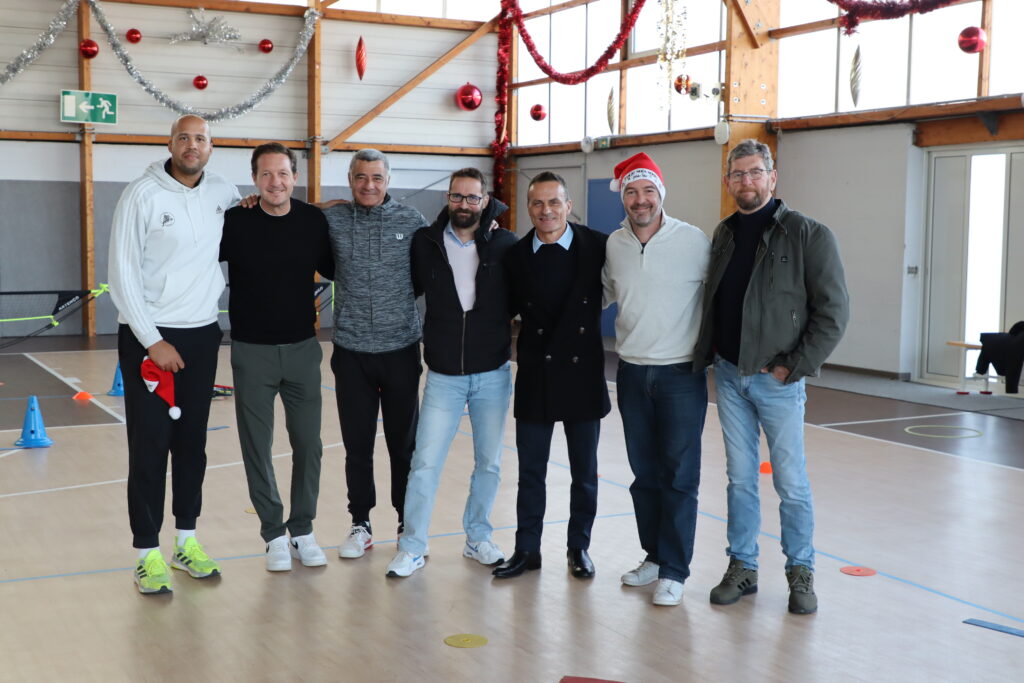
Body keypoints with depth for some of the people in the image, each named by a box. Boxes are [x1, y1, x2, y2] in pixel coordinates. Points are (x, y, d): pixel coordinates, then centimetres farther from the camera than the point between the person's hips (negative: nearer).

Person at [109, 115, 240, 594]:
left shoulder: (223, 193, 4)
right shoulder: (142, 195, -9)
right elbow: (123, 275, -11)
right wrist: (153, 341, -15)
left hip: (202, 336, 5)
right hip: (149, 338, -4)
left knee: (192, 443, 11)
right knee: (149, 446, -1)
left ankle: (187, 541, 23)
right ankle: (148, 555, 8)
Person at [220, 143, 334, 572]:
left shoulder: (315, 221, -1)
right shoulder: (234, 222, -8)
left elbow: (333, 269, 14)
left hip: (303, 348, 2)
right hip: (251, 352, -2)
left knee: (308, 444, 7)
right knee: (257, 447, 5)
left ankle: (303, 530, 22)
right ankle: (274, 535, 19)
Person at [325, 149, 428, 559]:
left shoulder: (411, 221, -1)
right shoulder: (333, 219, 0)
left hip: (401, 349, 0)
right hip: (352, 352, 1)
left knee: (404, 443, 8)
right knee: (357, 444, 9)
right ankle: (360, 525, 23)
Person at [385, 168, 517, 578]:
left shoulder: (505, 245, -3)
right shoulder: (426, 243, -2)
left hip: (493, 374, 1)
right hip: (444, 375, 0)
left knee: (489, 463, 11)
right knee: (425, 463, -3)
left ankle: (478, 538, 28)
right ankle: (412, 548, 9)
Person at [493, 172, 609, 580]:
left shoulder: (597, 247, -7)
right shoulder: (516, 255, -1)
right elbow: (510, 309, 9)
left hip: (583, 373, -1)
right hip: (535, 377, 1)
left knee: (584, 472, 11)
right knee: (530, 471, 9)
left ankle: (579, 547, 26)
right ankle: (527, 549, 21)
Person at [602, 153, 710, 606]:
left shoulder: (694, 241, -9)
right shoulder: (613, 245, 3)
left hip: (682, 374, -4)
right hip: (632, 373, 4)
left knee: (679, 475, -1)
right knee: (644, 473, 13)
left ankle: (674, 571, 9)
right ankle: (654, 556, 26)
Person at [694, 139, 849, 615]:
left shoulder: (808, 235, -8)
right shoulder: (723, 235, 10)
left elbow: (833, 310, -10)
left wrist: (795, 366, -13)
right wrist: (706, 353, 6)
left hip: (778, 379, -5)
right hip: (729, 375, 5)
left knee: (791, 482, 3)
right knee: (740, 478, 11)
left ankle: (801, 572, 19)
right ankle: (742, 567, 22)